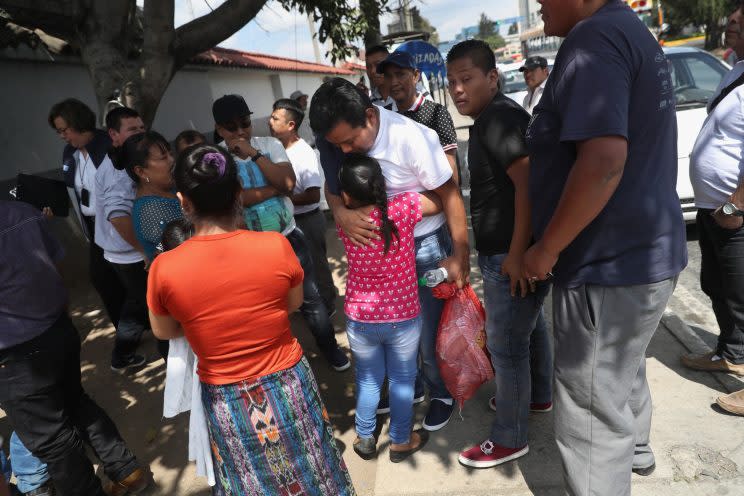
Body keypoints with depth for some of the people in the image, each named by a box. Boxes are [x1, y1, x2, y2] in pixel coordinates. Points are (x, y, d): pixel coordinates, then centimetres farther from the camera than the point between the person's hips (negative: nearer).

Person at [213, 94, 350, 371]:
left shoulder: (270, 145, -4)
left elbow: (288, 182, -18)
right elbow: (236, 197, -23)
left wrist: (254, 154, -20)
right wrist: (277, 187, -17)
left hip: (288, 236, 1)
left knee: (310, 298, 11)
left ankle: (330, 348, 31)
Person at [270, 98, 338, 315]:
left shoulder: (305, 154, -22)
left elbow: (313, 195, -25)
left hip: (307, 220, -7)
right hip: (289, 219, 7)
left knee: (315, 265, 10)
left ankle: (327, 305, 31)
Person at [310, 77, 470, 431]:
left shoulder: (412, 138, -26)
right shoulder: (336, 137, -10)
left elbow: (450, 195, -18)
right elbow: (332, 185, 2)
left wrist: (460, 256, -15)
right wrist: (340, 213, -22)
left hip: (425, 245, -5)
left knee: (429, 330, 7)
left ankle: (441, 393, 32)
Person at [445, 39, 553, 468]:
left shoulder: (497, 117, -17)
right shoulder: (495, 116, 15)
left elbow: (528, 181, -28)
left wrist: (517, 253, -28)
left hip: (509, 255, -11)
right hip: (512, 249, 11)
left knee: (506, 345, 0)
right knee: (530, 328, 24)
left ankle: (510, 439, 16)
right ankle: (538, 397, 44)